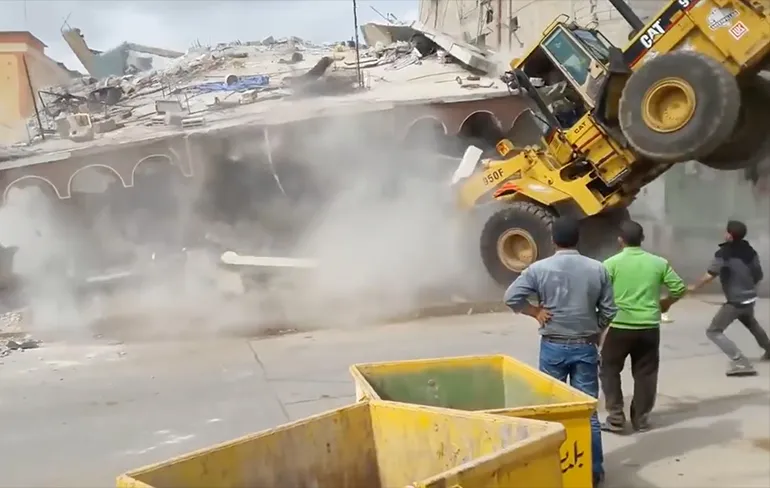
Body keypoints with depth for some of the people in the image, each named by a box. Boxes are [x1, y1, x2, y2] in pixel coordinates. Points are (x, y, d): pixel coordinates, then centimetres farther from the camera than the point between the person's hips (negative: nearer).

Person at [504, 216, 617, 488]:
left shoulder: (540, 268, -8)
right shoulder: (597, 269, -2)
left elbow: (511, 296, -13)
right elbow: (609, 310, 1)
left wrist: (536, 312, -2)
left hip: (553, 346, -1)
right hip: (586, 346, 2)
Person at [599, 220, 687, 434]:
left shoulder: (612, 263, -7)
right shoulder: (658, 263, 2)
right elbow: (680, 289, 5)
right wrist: (664, 303, 23)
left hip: (619, 326, -3)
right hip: (649, 327, 3)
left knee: (609, 370, 11)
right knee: (645, 373, 14)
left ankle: (615, 418, 8)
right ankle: (641, 418, 20)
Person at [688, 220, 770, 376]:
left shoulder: (723, 253, -18)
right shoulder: (750, 251, 3)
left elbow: (709, 276, -23)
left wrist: (694, 287, -9)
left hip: (735, 301, -8)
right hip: (750, 298, 8)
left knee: (714, 331, -6)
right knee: (751, 323, 36)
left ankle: (741, 363, -17)